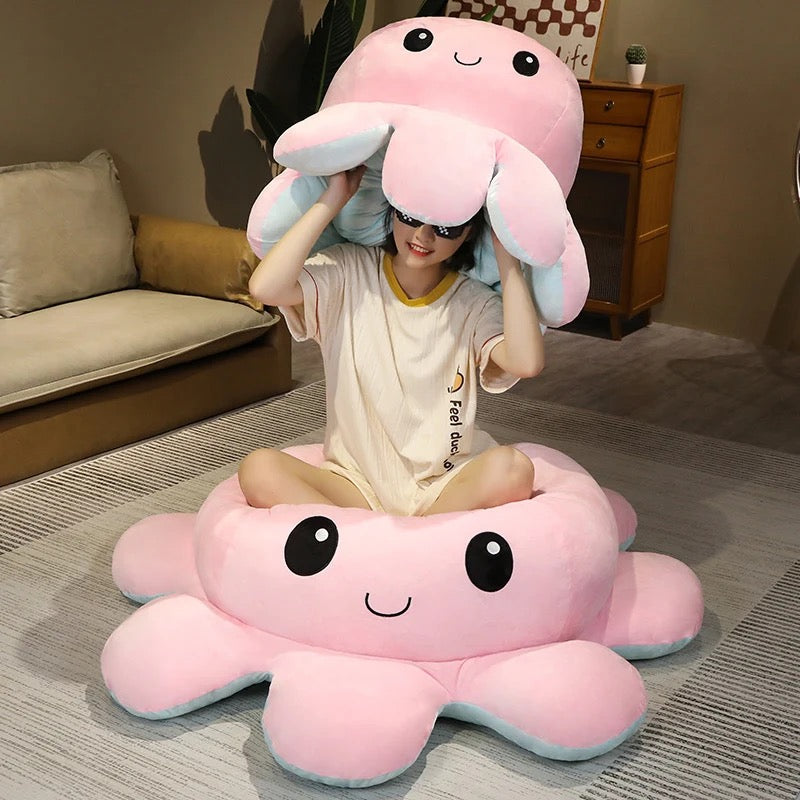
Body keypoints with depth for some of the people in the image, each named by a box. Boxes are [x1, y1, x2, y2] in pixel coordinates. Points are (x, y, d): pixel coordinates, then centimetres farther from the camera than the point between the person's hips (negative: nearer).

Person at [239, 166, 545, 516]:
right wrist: (332, 200, -13)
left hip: (445, 488, 0)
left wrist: (505, 251, -14)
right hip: (355, 484, 0)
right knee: (258, 469, -27)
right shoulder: (348, 272, 0)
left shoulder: (475, 303, 1)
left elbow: (526, 362, -21)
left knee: (512, 469, -31)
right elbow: (266, 287, -19)